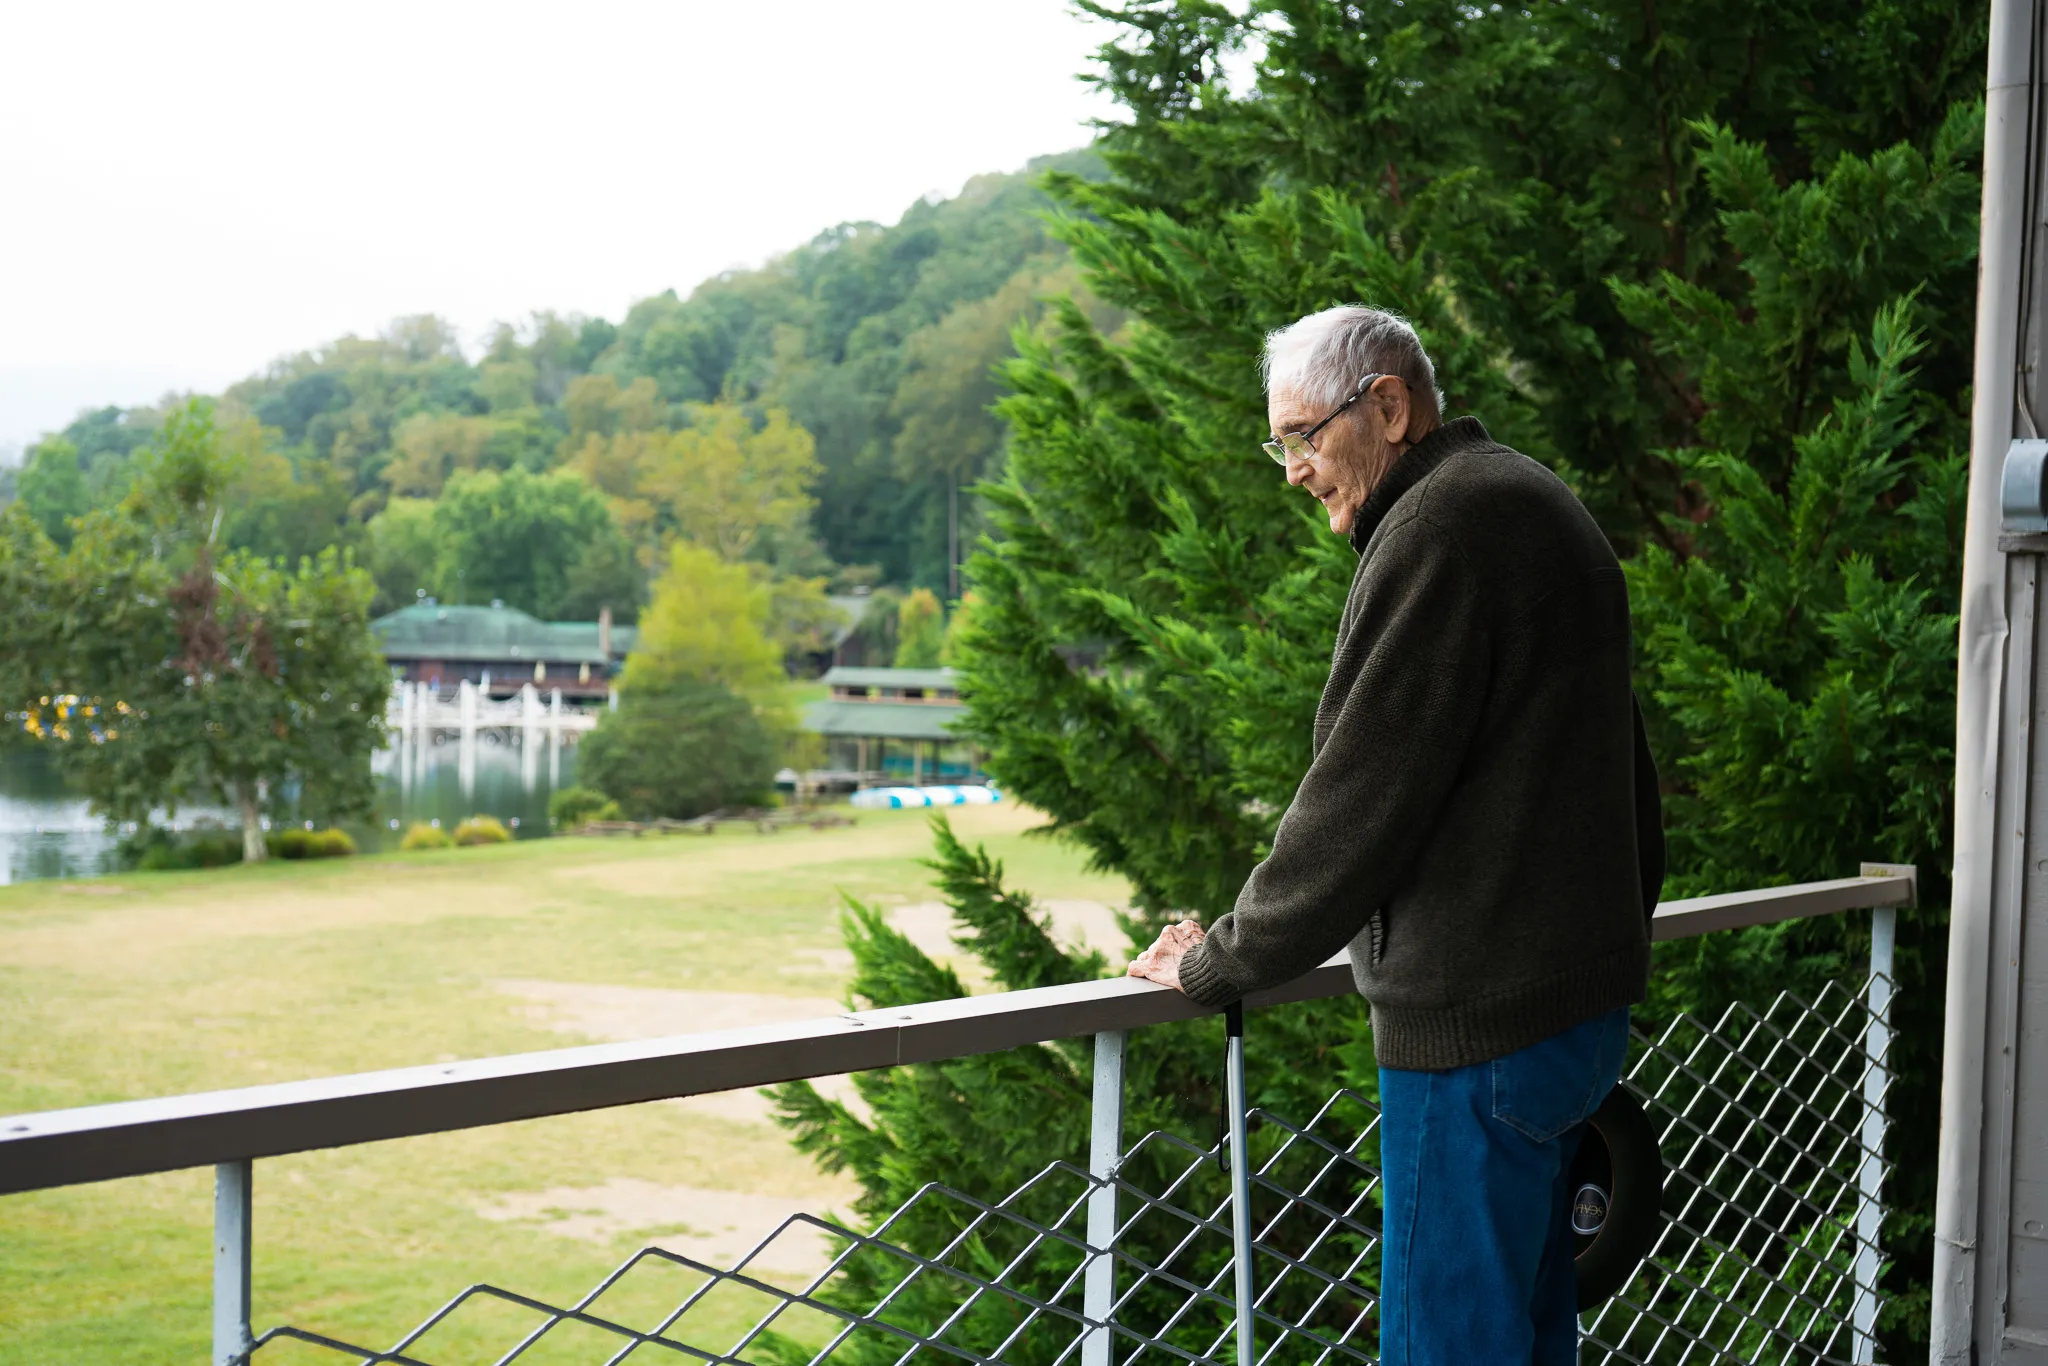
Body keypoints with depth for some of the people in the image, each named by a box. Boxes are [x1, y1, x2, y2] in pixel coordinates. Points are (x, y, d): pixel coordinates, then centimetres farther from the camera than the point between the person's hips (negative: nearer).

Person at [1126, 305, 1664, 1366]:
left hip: (1478, 1019, -10)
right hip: (1577, 995, 10)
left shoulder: (1441, 524, -14)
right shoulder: (1537, 505, 18)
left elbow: (1360, 796, -16)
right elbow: (1625, 776, 23)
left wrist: (1221, 960, -6)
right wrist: (1614, 934, 30)